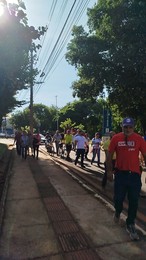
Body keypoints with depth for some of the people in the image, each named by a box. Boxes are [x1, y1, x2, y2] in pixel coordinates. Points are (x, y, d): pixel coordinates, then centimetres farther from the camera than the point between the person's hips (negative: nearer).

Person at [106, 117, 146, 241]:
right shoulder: (116, 138, -5)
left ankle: (130, 225, 26)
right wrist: (109, 171, 1)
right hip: (120, 173, 0)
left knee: (134, 201, 6)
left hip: (135, 174, 0)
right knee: (118, 198, 10)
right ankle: (118, 212, 45)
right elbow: (110, 155, 2)